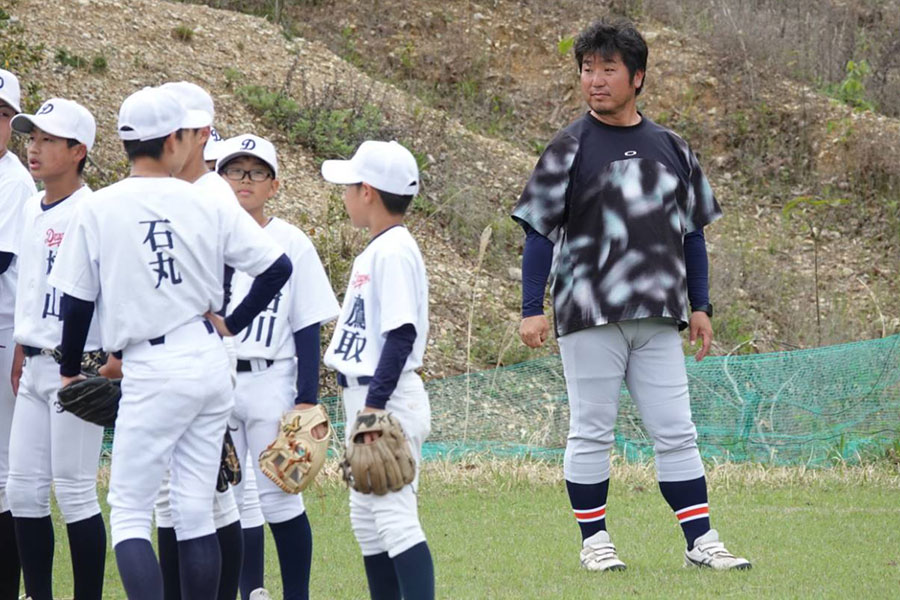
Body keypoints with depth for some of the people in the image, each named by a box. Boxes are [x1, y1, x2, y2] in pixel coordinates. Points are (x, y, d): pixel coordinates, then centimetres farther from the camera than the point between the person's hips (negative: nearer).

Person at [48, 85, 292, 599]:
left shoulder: (100, 210, -5)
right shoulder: (209, 205, 0)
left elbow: (77, 301, 1)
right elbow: (278, 267, 0)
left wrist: (70, 370, 15)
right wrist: (232, 324, 11)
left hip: (151, 372, -3)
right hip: (211, 361, 3)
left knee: (129, 513, -1)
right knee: (197, 512, 10)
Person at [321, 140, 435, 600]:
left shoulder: (394, 251, -15)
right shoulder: (375, 251, 14)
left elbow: (401, 334, -21)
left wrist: (375, 405, -24)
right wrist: (364, 406, 18)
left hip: (389, 402, -10)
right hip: (366, 400, 11)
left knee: (394, 517, -14)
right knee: (366, 519, 13)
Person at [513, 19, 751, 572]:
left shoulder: (671, 148, 12)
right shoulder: (571, 148, -1)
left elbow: (693, 231, 18)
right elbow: (540, 231, -2)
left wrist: (701, 306, 14)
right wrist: (533, 310, -8)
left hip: (659, 318, 4)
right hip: (589, 317, -4)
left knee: (676, 433, 3)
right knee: (592, 432, 1)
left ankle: (701, 541, 5)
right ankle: (595, 541, 10)